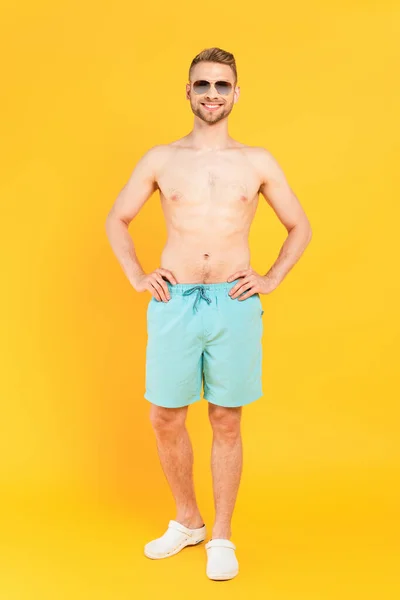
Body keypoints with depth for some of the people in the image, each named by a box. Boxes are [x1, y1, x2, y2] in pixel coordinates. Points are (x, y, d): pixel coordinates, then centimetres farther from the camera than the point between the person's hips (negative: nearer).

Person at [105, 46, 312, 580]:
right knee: (165, 420, 7)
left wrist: (272, 279, 3)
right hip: (173, 303, 1)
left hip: (235, 305, -1)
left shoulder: (258, 162, 6)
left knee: (227, 423, 6)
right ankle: (186, 522, 30)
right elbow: (117, 220, 16)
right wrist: (137, 277, 5)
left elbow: (300, 227, 14)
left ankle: (221, 537, 23)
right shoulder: (160, 159, 7)